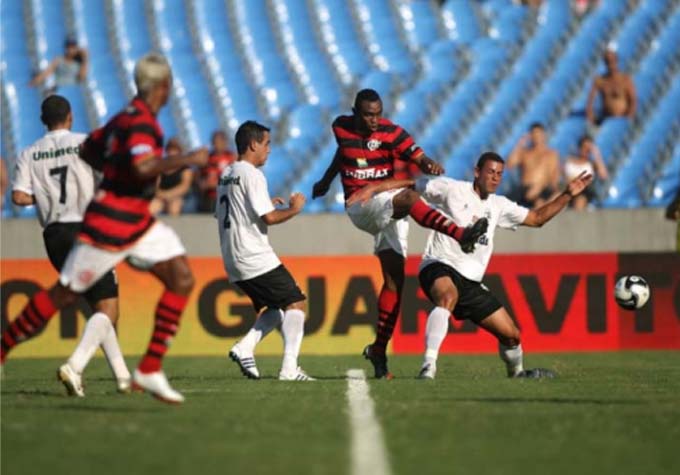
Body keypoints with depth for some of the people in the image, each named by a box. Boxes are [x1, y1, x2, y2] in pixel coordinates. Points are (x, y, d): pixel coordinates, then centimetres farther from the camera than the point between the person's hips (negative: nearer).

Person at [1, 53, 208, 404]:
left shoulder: (128, 117, 10)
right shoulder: (140, 122, -19)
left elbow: (87, 150, 20)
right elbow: (143, 167, -36)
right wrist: (187, 160, -28)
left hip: (136, 218, 9)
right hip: (111, 220, -9)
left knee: (182, 279, -3)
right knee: (64, 293, 0)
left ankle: (150, 370, -3)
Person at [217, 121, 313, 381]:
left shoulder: (226, 174, 15)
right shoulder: (251, 175, -12)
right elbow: (269, 218, -18)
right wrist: (294, 208, -1)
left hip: (233, 261, 9)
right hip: (255, 259, -9)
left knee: (276, 308, 19)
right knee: (295, 303, -5)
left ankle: (244, 347, 2)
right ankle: (289, 367, -15)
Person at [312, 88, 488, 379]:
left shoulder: (391, 132, -5)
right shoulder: (341, 128, 2)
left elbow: (419, 157, -14)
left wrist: (429, 166, -37)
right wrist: (326, 181, 39)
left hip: (390, 211, 2)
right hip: (359, 205, -2)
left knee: (394, 279, -3)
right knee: (409, 197, -32)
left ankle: (379, 350, 5)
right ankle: (460, 235, -49)